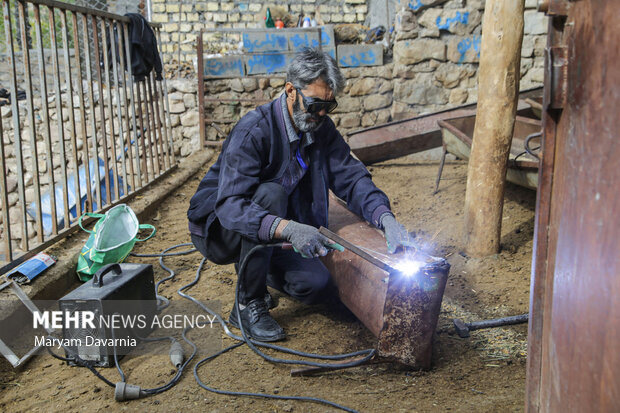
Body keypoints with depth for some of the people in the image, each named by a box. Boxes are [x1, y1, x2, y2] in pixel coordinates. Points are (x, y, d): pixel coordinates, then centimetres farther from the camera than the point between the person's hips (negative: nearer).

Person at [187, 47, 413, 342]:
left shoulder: (322, 129, -5)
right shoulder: (254, 131, -27)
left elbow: (352, 178, -8)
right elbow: (229, 205, -36)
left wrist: (386, 219, -26)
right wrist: (287, 229, -51)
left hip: (268, 238, 6)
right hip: (219, 226, -5)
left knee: (313, 283, -16)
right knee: (270, 193, -34)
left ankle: (253, 267, 18)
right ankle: (248, 304, -19)